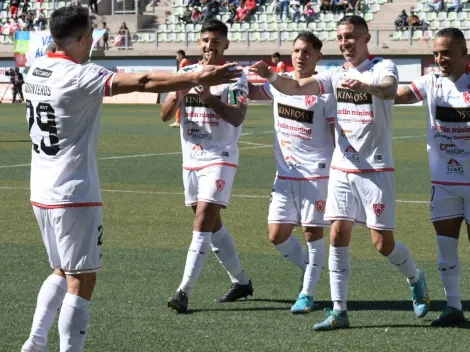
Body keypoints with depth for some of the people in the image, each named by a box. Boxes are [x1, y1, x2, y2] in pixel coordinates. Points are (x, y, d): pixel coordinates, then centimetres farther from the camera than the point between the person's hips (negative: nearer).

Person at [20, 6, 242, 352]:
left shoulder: (36, 70, 6)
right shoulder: (78, 75, -18)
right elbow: (142, 82, -23)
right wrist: (197, 78, -21)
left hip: (42, 193, 9)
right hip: (75, 195, -9)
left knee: (62, 272, 22)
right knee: (81, 281, -3)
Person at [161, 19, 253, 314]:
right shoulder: (187, 73, 9)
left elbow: (237, 117, -18)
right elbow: (165, 115, 2)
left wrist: (209, 97, -30)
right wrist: (178, 95, -18)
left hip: (220, 159, -6)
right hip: (191, 159, 6)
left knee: (203, 222, -15)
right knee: (212, 225, 14)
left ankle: (184, 291, -20)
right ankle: (241, 281, 28)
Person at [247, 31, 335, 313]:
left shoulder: (325, 90, -9)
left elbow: (338, 134, -7)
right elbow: (251, 93, 26)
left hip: (317, 172, -5)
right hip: (285, 173, 5)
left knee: (313, 232, -1)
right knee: (277, 235, 3)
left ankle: (307, 294, 10)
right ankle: (310, 270, 27)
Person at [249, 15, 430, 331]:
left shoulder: (383, 67, -7)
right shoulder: (336, 75, 8)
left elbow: (389, 89, -30)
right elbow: (296, 87, -3)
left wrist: (365, 86, -52)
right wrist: (271, 76, -24)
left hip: (376, 170, -5)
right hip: (342, 169, 5)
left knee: (383, 243, -3)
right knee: (338, 236, -3)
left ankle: (416, 278, 27)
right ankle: (339, 311, 2)